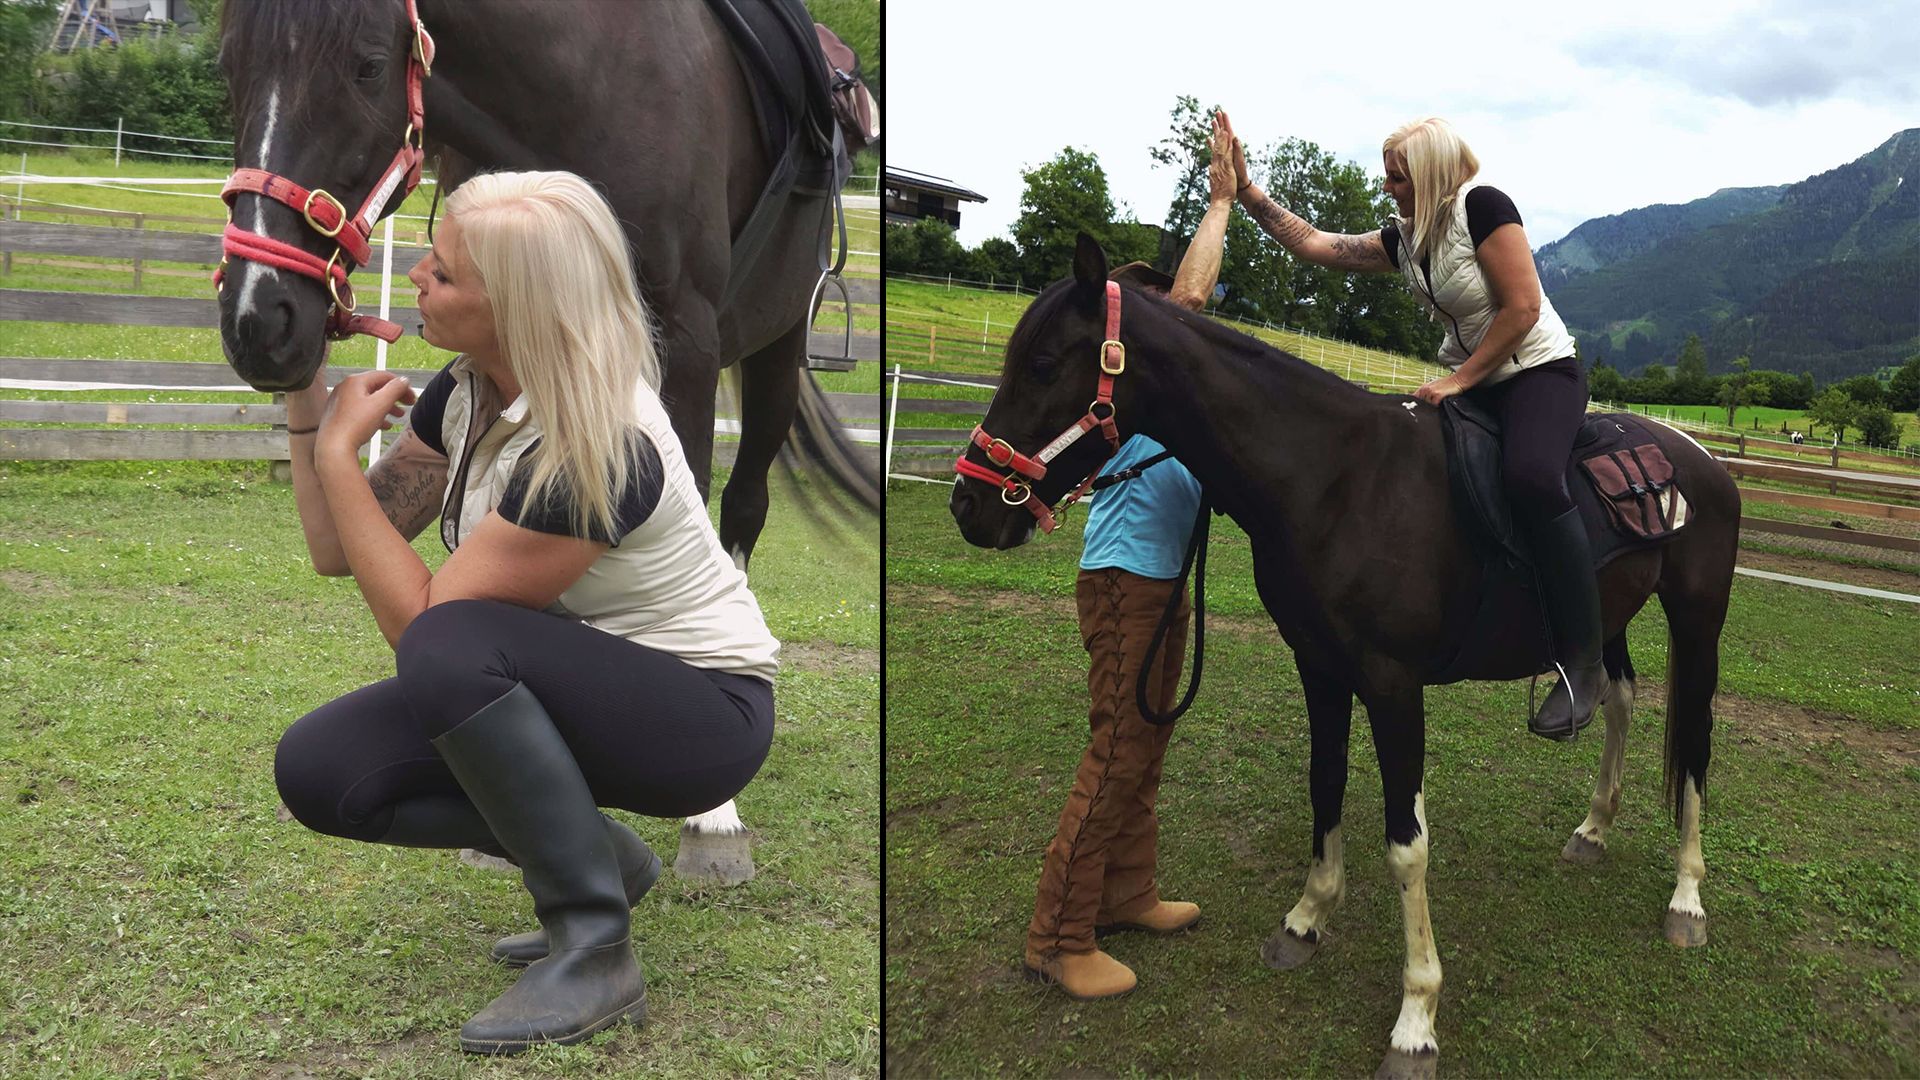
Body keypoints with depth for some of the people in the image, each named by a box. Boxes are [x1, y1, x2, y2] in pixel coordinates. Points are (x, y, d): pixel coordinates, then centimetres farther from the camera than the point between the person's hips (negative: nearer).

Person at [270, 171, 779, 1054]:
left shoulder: (599, 449, -30)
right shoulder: (467, 392, -4)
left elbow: (416, 619, -24)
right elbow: (337, 551, 2)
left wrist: (339, 450, -19)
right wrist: (302, 390, -5)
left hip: (703, 713, -8)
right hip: (574, 689, 8)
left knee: (450, 647, -34)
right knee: (316, 770, -8)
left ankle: (594, 953, -18)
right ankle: (593, 857, 7)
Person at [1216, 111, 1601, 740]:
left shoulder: (1482, 205, -15)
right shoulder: (1404, 238, 8)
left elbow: (1521, 309, -19)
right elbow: (1314, 245, 11)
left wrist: (1459, 380, -18)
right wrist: (1245, 190, 6)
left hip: (1542, 371, -9)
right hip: (1472, 384, 9)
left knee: (1529, 475, -36)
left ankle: (1584, 663, -29)